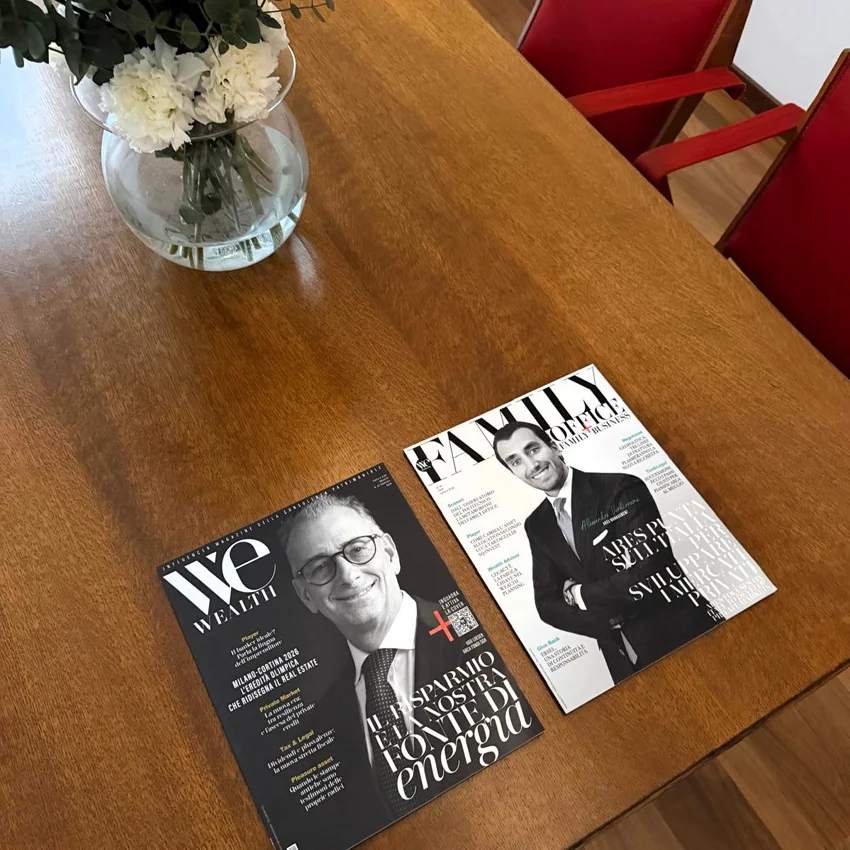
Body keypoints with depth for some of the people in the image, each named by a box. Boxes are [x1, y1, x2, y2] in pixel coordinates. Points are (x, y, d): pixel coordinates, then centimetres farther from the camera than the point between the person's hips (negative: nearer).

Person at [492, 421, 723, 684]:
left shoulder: (621, 488, -16)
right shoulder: (537, 526, 3)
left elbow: (648, 572, -25)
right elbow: (547, 604, 1)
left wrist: (581, 594, -13)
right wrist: (608, 622, -15)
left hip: (686, 638, -5)